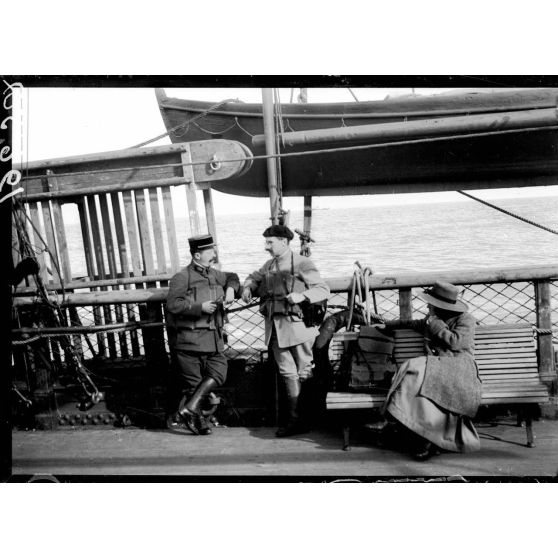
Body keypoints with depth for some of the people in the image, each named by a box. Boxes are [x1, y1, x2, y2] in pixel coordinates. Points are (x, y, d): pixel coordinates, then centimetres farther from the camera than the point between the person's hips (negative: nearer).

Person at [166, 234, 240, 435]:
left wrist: (231, 288, 6)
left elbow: (232, 277, 28)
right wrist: (200, 307, -23)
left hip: (213, 338, 7)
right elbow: (173, 304, -18)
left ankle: (190, 408, 9)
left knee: (218, 373, 1)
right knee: (192, 381, 3)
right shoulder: (182, 277, -9)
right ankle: (198, 421, 14)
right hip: (189, 339, -7)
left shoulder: (213, 274, 13)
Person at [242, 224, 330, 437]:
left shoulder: (302, 263, -3)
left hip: (297, 325, -5)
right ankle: (296, 421, 9)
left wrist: (302, 296, -23)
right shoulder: (269, 265, 17)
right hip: (275, 329, 6)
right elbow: (254, 277, 34)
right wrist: (248, 287, 12)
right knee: (288, 373, 5)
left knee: (304, 374, 1)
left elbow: (323, 290, -7)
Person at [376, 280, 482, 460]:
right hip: (435, 368, 5)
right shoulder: (430, 321, 24)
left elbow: (455, 342, -9)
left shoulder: (465, 320, 7)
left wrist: (434, 322, -3)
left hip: (458, 368, -5)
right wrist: (387, 325, 47)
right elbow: (411, 323, 42)